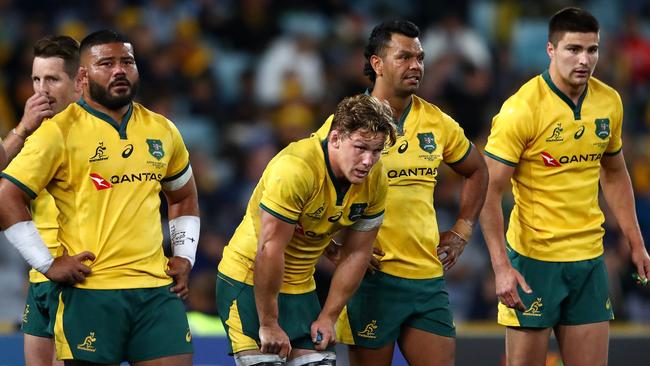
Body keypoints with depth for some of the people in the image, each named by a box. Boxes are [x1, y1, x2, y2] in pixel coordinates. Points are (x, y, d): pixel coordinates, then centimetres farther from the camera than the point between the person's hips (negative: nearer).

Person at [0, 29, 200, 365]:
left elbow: (184, 196, 29)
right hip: (89, 292, -4)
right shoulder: (60, 132, -4)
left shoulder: (162, 130, 13)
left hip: (157, 288, 4)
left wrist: (184, 256, 15)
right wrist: (48, 264, -9)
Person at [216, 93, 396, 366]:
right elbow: (269, 250, -26)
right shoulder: (295, 168, -28)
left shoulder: (375, 182, -7)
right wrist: (268, 325, -22)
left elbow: (356, 254, 3)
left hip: (301, 287, 6)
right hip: (248, 282, -6)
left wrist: (328, 317, 0)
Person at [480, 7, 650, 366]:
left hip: (589, 256, 5)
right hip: (533, 258, -5)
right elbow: (489, 192, -14)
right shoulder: (522, 109, -14)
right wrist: (501, 267, -22)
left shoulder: (609, 102, 3)